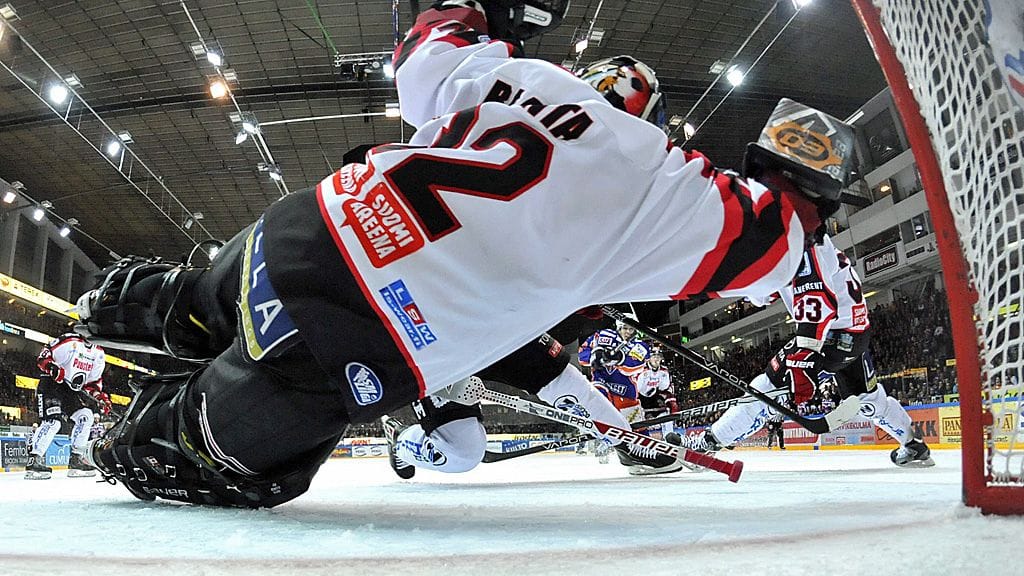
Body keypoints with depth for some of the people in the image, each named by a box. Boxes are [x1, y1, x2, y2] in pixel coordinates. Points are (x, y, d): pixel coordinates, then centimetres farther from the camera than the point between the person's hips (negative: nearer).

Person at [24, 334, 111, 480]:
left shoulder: (98, 353, 8)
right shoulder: (69, 342, -14)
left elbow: (93, 381, 13)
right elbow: (43, 356, -13)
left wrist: (99, 396, -3)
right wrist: (52, 367, -31)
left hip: (72, 390, 7)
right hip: (51, 384, -7)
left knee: (85, 416, -3)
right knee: (53, 421, -22)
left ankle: (75, 460, 5)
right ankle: (33, 461, -16)